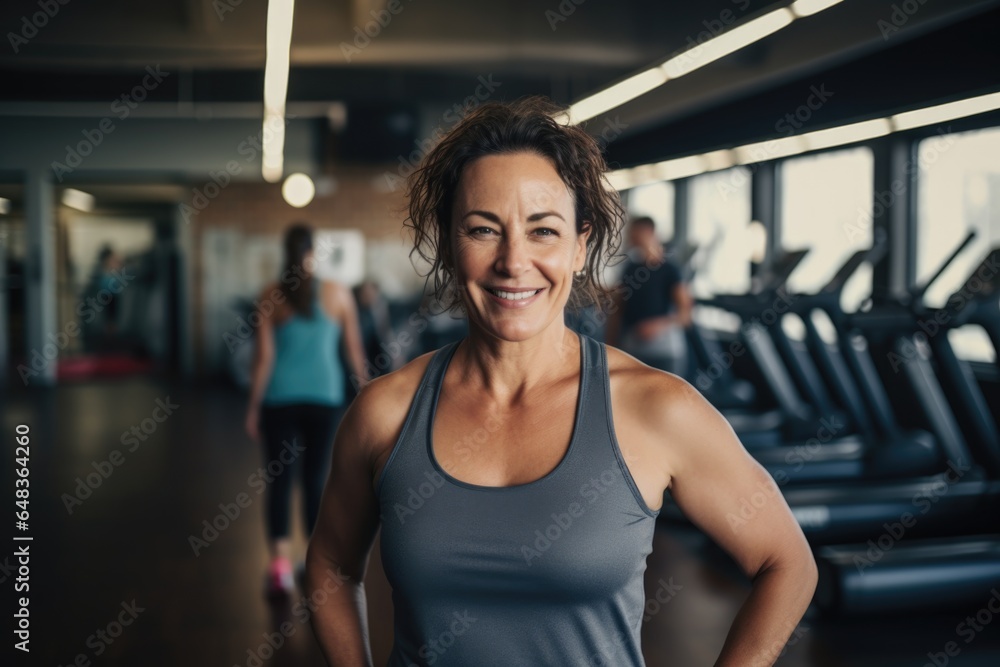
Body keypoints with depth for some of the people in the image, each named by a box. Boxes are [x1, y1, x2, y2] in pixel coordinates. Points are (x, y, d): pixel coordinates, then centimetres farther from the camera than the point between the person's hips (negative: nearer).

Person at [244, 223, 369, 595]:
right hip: (325, 397, 1)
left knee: (278, 480, 6)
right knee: (316, 479, 10)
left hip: (280, 398, -1)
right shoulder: (338, 294, 0)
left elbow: (264, 356, -5)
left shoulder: (270, 297, -3)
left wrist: (253, 406, 2)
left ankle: (281, 563, -4)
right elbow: (355, 349, 5)